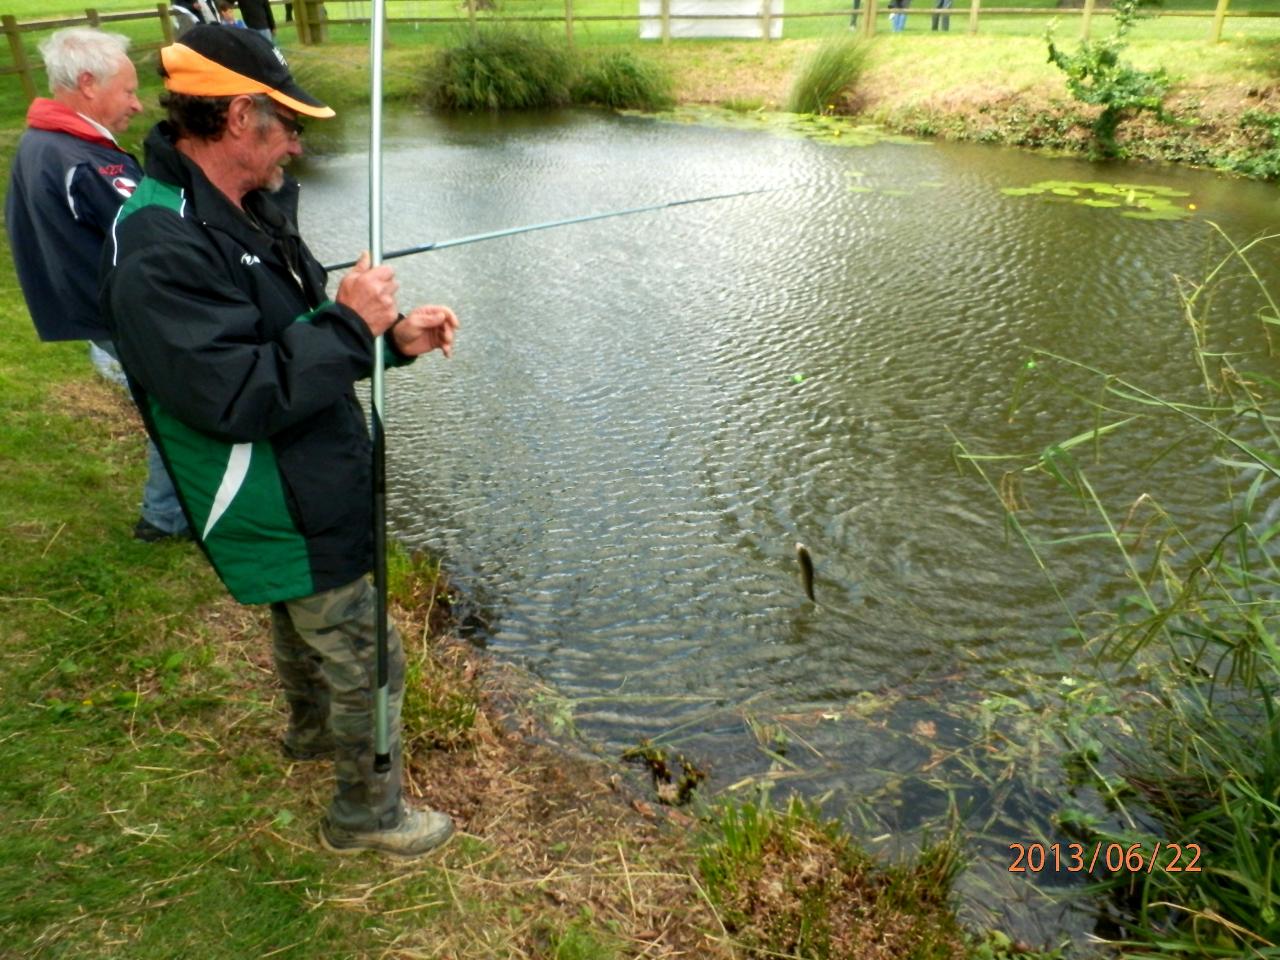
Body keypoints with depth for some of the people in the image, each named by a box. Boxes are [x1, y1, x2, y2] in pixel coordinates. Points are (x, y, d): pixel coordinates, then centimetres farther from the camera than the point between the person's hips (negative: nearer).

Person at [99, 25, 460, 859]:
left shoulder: (243, 211, 3)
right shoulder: (162, 249, -28)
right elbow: (237, 396, -32)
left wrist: (392, 337, -6)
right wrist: (350, 323, -26)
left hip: (302, 496, 10)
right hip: (287, 521, -10)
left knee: (304, 626, 31)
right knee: (367, 661, 5)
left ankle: (313, 730, 58)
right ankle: (369, 812, 27)